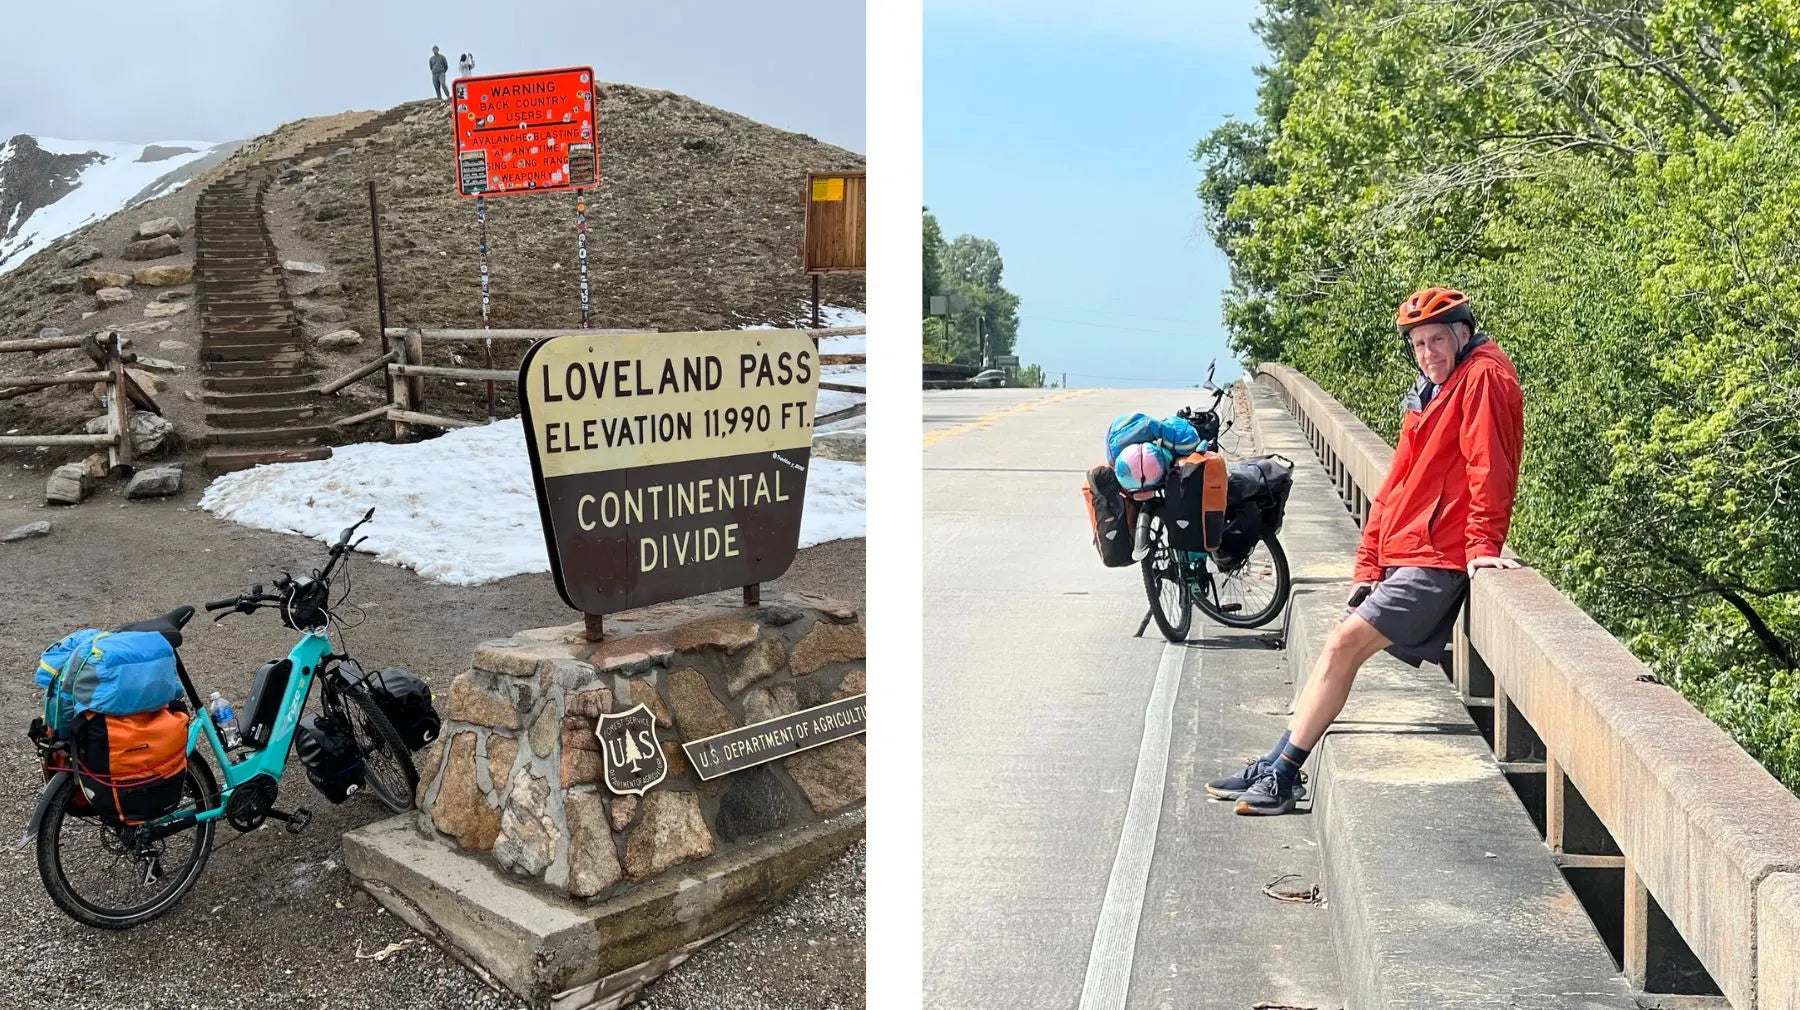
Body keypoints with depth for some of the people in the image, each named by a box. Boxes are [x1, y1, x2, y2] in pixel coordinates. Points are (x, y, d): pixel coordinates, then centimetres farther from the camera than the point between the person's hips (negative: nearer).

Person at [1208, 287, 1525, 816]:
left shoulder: (1483, 377, -8)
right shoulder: (1427, 394, 21)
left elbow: (1489, 466, -18)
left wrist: (1483, 544, -23)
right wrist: (1368, 564, 15)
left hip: (1437, 560, -10)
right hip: (1401, 555, 10)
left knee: (1345, 643, -14)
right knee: (1341, 647, 7)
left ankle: (1280, 777, -9)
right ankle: (1275, 770, 11)